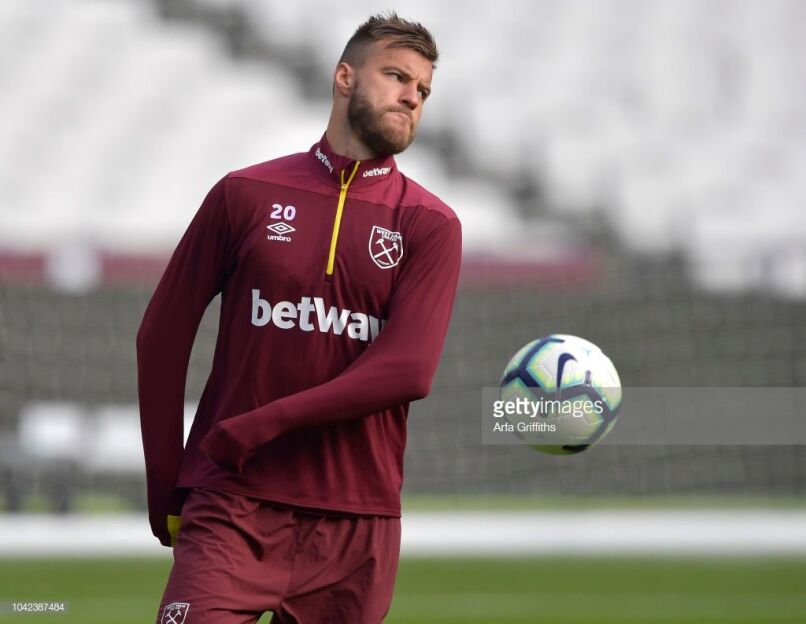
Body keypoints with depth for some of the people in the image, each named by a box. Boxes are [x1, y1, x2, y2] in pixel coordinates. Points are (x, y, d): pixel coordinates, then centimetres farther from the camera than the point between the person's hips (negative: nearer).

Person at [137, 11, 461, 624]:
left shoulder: (430, 225, 5)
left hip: (358, 523, 1)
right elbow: (163, 337, 11)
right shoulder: (246, 195, 7)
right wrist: (165, 489, 7)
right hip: (233, 510, -1)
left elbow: (407, 370, -8)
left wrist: (256, 427, -13)